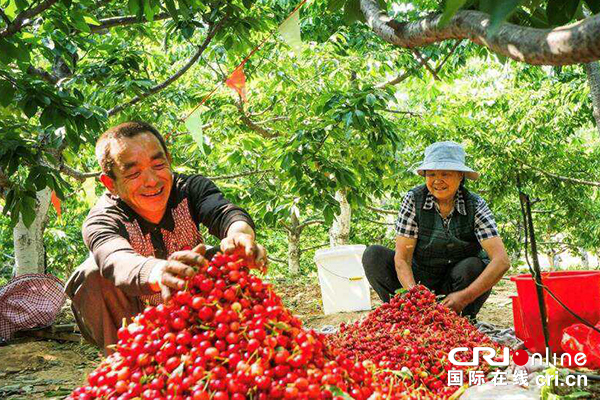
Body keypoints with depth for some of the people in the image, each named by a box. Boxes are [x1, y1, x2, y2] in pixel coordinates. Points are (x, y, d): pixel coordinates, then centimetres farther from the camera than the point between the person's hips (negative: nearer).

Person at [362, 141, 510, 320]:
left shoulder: (475, 205, -14)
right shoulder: (413, 199, -13)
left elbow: (501, 260, -25)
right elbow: (402, 258, -17)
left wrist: (466, 296, -38)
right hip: (419, 280, 1)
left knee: (473, 267, -32)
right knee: (373, 255, -20)